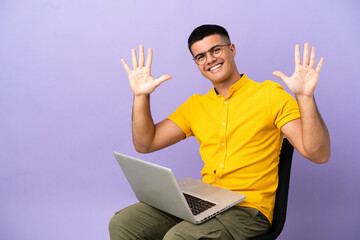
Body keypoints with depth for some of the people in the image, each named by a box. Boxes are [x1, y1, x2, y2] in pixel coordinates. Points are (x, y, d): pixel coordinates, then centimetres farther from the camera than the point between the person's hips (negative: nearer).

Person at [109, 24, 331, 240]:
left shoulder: (270, 94, -2)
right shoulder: (195, 105, 13)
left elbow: (319, 155, -9)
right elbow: (145, 144, 11)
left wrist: (305, 96, -23)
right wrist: (141, 96, -2)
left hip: (249, 208, -5)